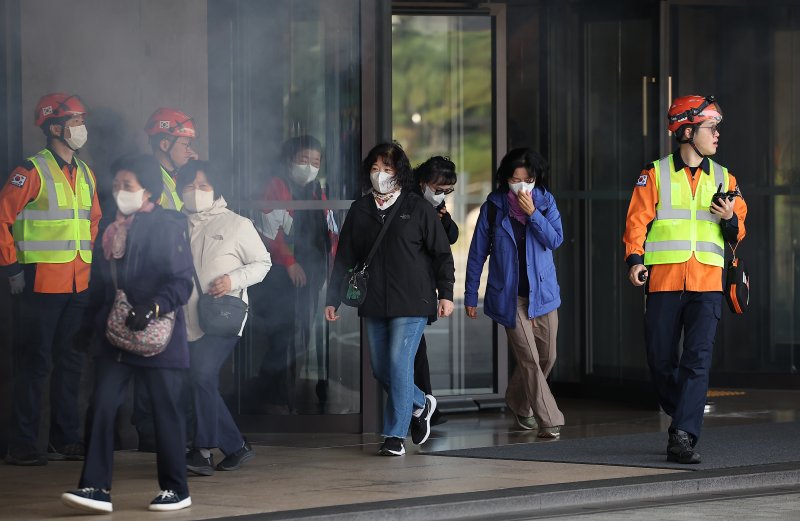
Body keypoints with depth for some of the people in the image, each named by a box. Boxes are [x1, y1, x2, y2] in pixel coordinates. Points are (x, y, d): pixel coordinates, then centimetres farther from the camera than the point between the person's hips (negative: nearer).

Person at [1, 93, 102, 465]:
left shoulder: (85, 174, 13)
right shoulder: (32, 172, -10)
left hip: (77, 286, 7)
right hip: (41, 284, -7)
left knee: (70, 363, 12)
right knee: (35, 364, -4)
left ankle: (66, 440, 20)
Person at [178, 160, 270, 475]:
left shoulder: (236, 224, 3)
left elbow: (262, 263, 6)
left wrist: (234, 279, -10)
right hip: (189, 319, 5)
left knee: (202, 375, -21)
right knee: (204, 388, 4)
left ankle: (203, 450, -18)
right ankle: (236, 447, 17)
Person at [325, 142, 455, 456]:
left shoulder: (418, 208, -1)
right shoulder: (360, 210, 10)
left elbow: (441, 253, 2)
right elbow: (345, 257, 12)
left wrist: (445, 293, -4)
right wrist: (333, 298, 8)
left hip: (411, 302, -5)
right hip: (374, 302, 5)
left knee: (399, 364, -10)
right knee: (380, 369, 8)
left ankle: (395, 436, -3)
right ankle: (420, 404, 33)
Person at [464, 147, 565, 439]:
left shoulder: (545, 201, 1)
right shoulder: (494, 205, -5)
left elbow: (555, 240, -10)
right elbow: (478, 251, 1)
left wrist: (532, 213, -20)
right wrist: (470, 295, 2)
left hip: (542, 292, 3)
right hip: (509, 294, -3)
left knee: (547, 357, 10)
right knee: (529, 357, -10)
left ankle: (518, 402, 36)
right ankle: (549, 420, -9)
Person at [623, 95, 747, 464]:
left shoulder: (724, 179, 14)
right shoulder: (655, 174, 5)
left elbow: (737, 233, 18)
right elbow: (637, 220, -1)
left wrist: (730, 219, -5)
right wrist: (635, 259, -15)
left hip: (707, 282, 1)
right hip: (663, 281, -1)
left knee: (697, 360, -11)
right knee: (661, 361, 2)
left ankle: (683, 437, -14)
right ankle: (683, 421, 26)